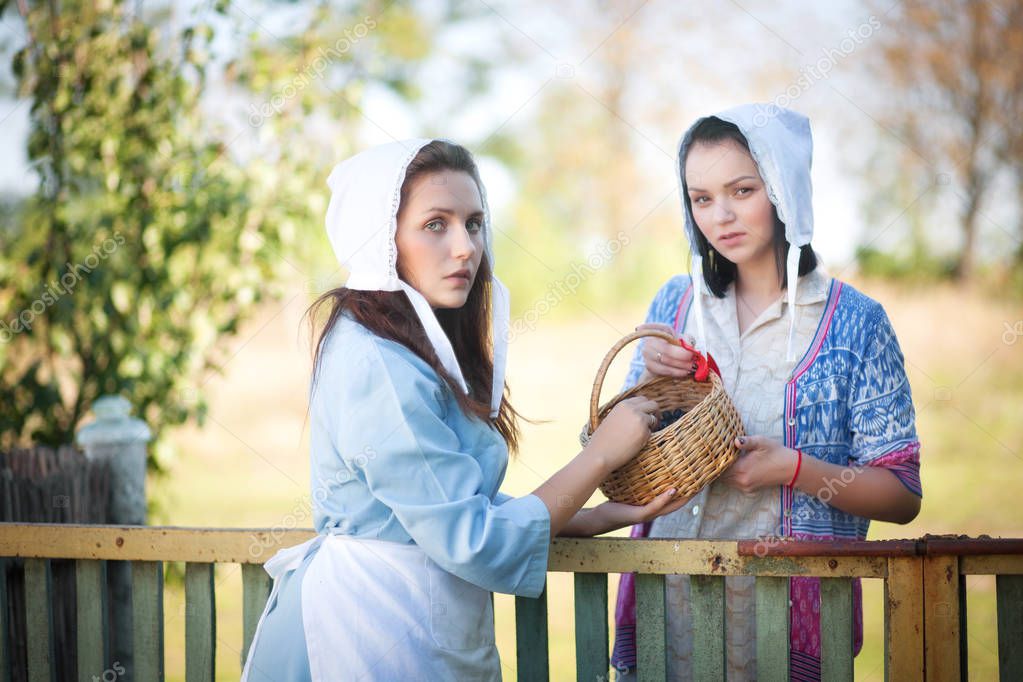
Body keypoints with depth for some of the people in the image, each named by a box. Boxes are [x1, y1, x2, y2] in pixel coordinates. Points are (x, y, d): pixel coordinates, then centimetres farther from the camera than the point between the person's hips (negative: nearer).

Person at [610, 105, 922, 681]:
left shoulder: (854, 322, -6)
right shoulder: (676, 304, 6)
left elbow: (902, 497, -6)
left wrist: (794, 468, -19)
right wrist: (649, 382, -8)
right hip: (667, 593, 3)